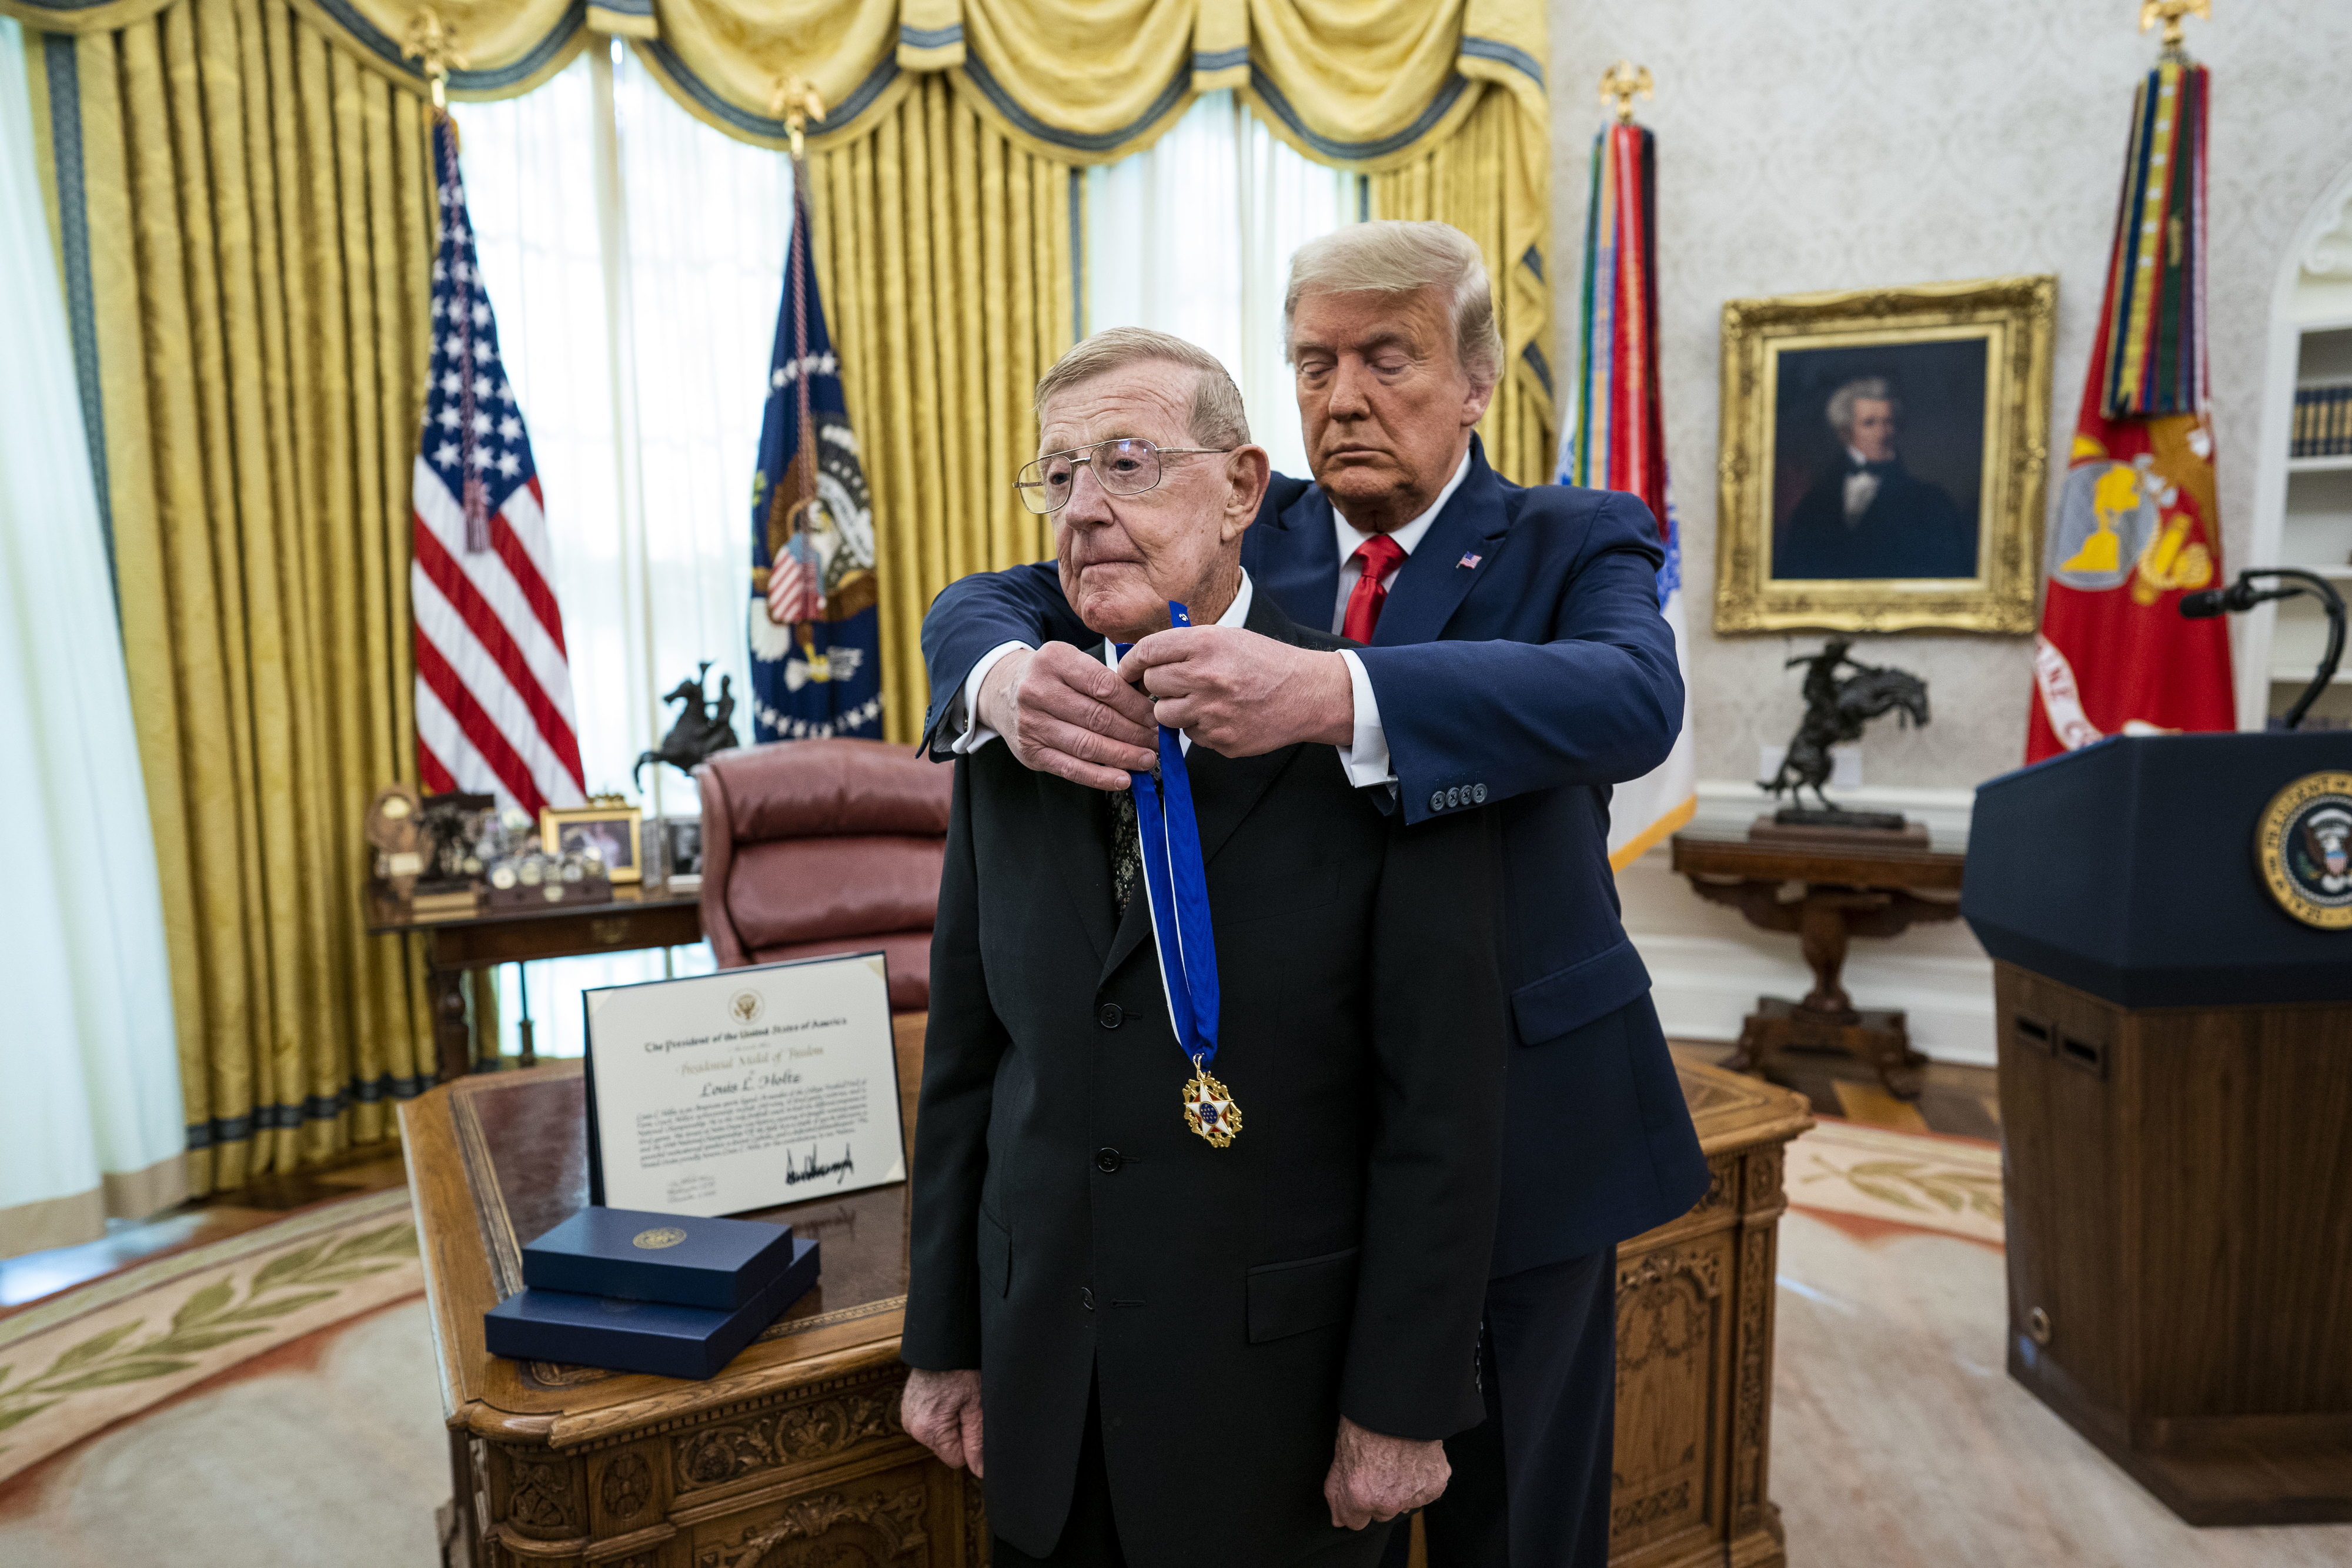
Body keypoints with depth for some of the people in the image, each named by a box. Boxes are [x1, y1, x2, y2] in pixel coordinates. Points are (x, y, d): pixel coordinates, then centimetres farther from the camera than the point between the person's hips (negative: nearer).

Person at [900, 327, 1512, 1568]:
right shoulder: (1009, 734, 0)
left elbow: (1443, 1101, -13)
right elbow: (966, 1057, 4)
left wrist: (1405, 1404, -10)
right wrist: (944, 1341, 6)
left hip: (1278, 1387, -3)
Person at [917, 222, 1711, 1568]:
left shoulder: (1576, 543, -5)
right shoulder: (1245, 541, 2)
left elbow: (1635, 698, -28)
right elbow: (982, 602, -4)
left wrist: (1338, 696, -44)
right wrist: (1010, 676, -30)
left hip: (1519, 1126, -2)